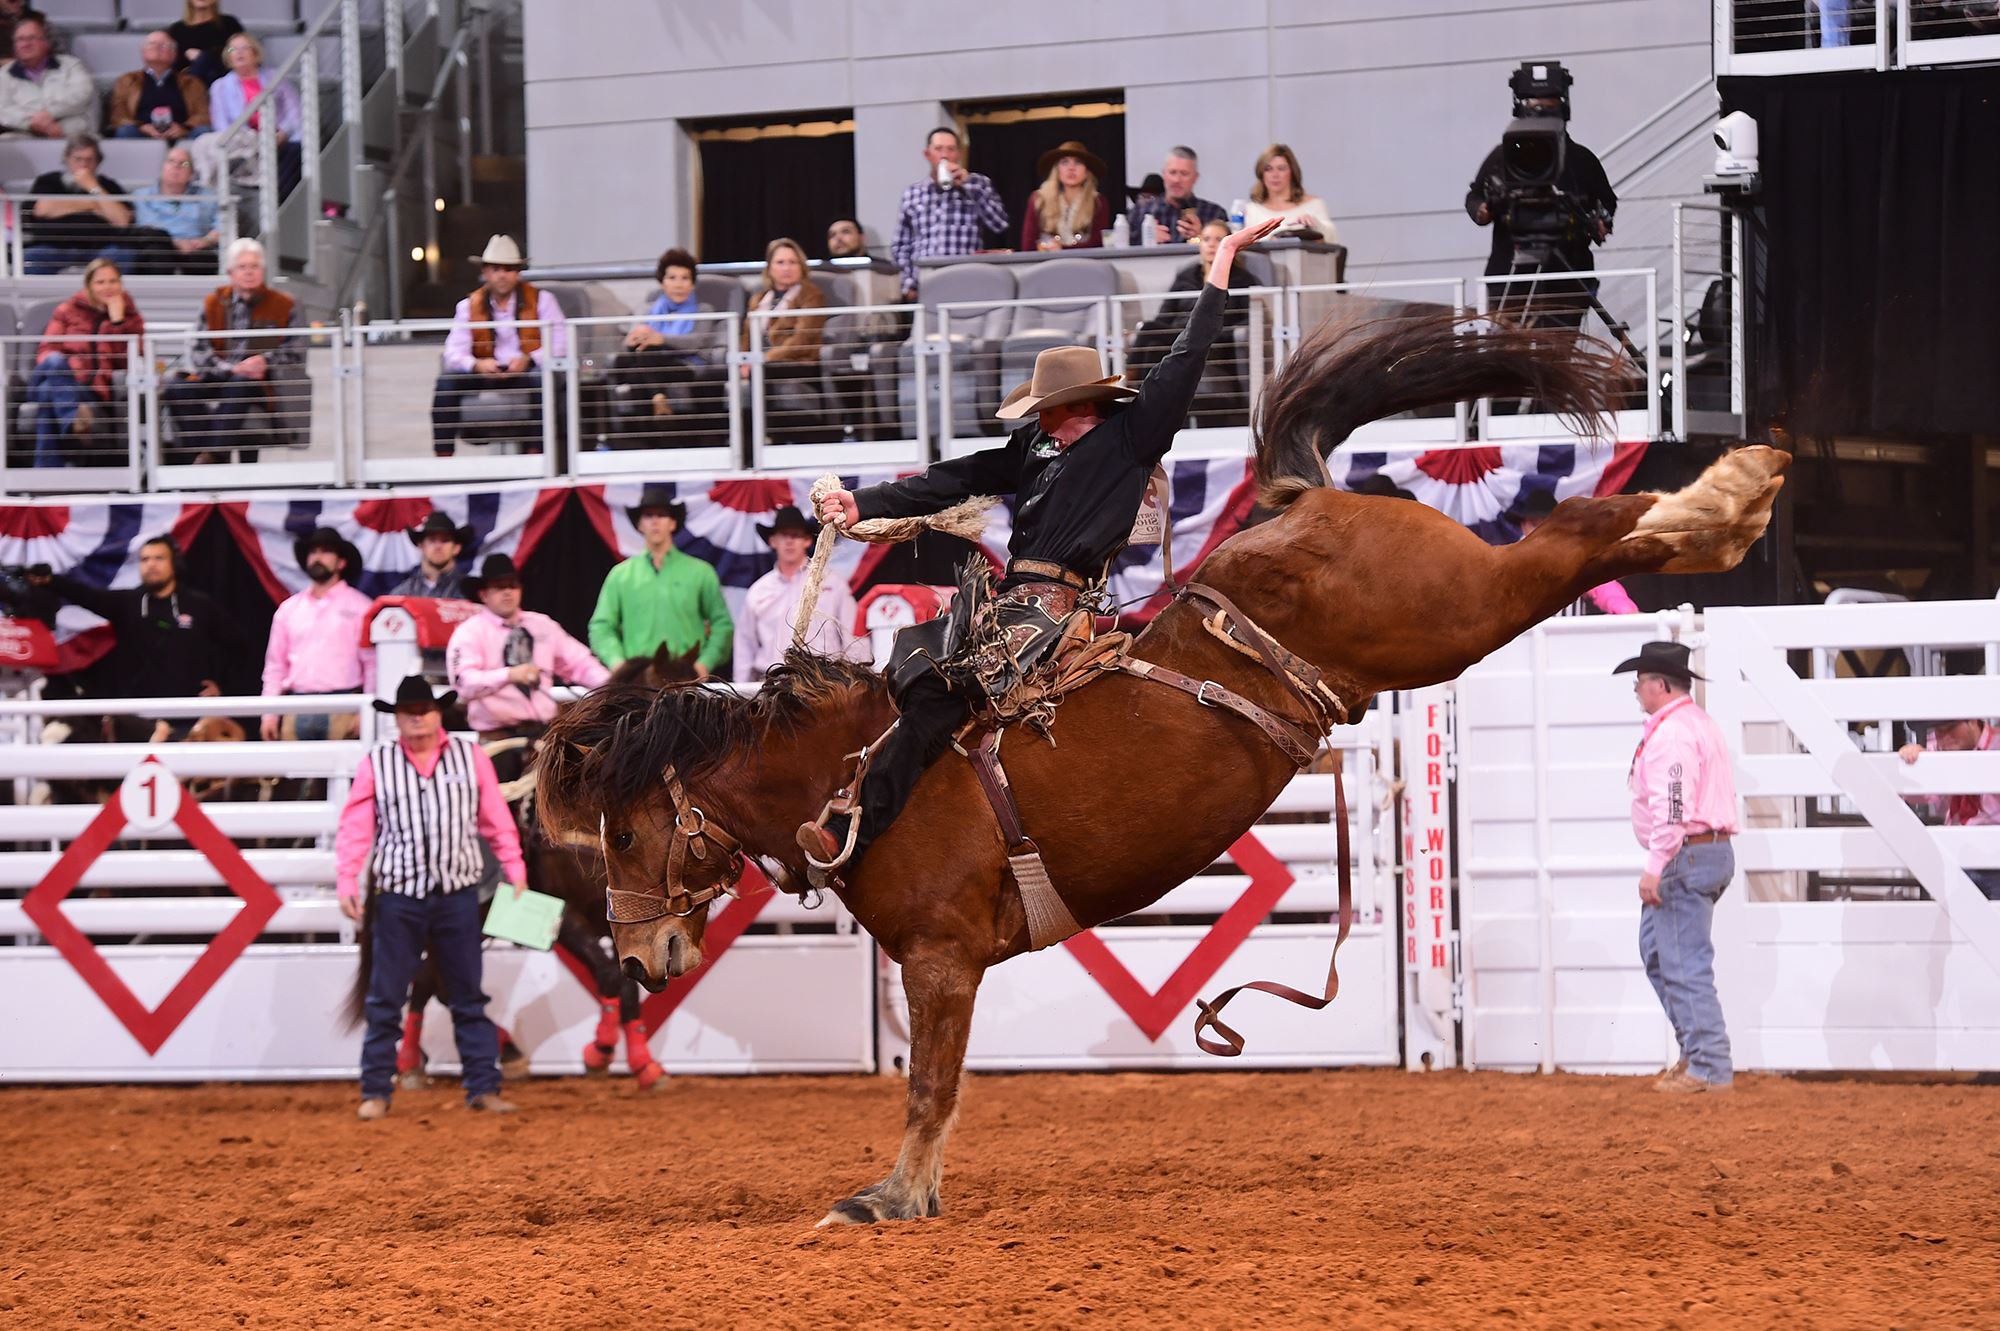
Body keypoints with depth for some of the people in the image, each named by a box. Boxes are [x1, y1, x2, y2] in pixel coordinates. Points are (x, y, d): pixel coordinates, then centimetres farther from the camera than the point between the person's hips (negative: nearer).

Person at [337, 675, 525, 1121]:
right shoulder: (377, 763, -1)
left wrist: (516, 872, 2)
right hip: (398, 896, -1)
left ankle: (483, 1088, 11)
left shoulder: (470, 757, 3)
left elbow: (497, 821, 5)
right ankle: (375, 1092, 9)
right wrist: (346, 882, -12)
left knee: (469, 998, 7)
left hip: (458, 895, 1)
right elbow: (354, 828, -3)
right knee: (384, 1000, 3)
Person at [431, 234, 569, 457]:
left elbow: (559, 345, -5)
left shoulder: (541, 300, 4)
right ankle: (442, 456, -28)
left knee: (542, 381, -36)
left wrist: (529, 360, -24)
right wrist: (476, 365, -25)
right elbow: (454, 353, -2)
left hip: (527, 372, -2)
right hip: (486, 374, 2)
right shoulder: (469, 306, 9)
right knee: (447, 382, -24)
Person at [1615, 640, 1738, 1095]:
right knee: (1657, 951, 18)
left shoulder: (1671, 733, -16)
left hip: (1685, 856, -11)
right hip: (1712, 849, 11)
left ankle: (1708, 1068, -5)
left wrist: (1656, 867, -23)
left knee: (1686, 964, -7)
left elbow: (1671, 807, -24)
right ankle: (1698, 1048, 19)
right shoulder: (1700, 723, 19)